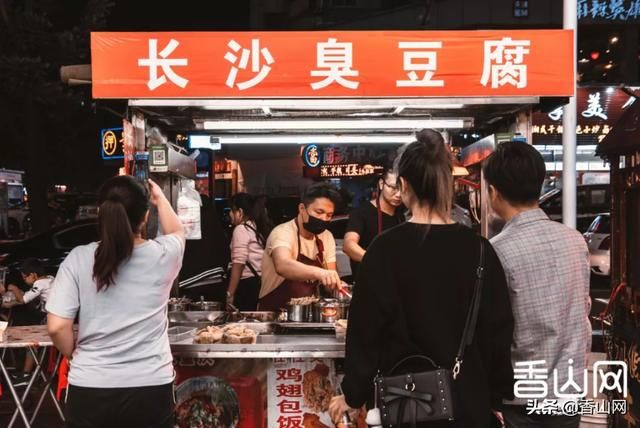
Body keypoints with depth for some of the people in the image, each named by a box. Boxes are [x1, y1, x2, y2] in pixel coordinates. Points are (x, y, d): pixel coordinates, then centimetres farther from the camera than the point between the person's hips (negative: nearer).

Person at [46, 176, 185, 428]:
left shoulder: (78, 259, -8)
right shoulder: (162, 255, -6)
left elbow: (57, 327, -10)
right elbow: (177, 232, 18)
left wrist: (73, 353, 9)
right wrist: (161, 199, 34)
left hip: (90, 388, 0)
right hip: (150, 387, 0)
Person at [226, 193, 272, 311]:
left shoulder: (241, 229, -6)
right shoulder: (260, 227, 16)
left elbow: (238, 264, -13)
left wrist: (230, 293, -11)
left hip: (248, 284, -8)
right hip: (263, 283, 8)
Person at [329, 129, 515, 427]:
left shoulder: (385, 249, -12)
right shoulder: (479, 249, -5)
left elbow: (366, 327, -9)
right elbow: (498, 329, 0)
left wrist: (354, 394, 3)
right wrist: (498, 397, 11)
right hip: (468, 399, 2)